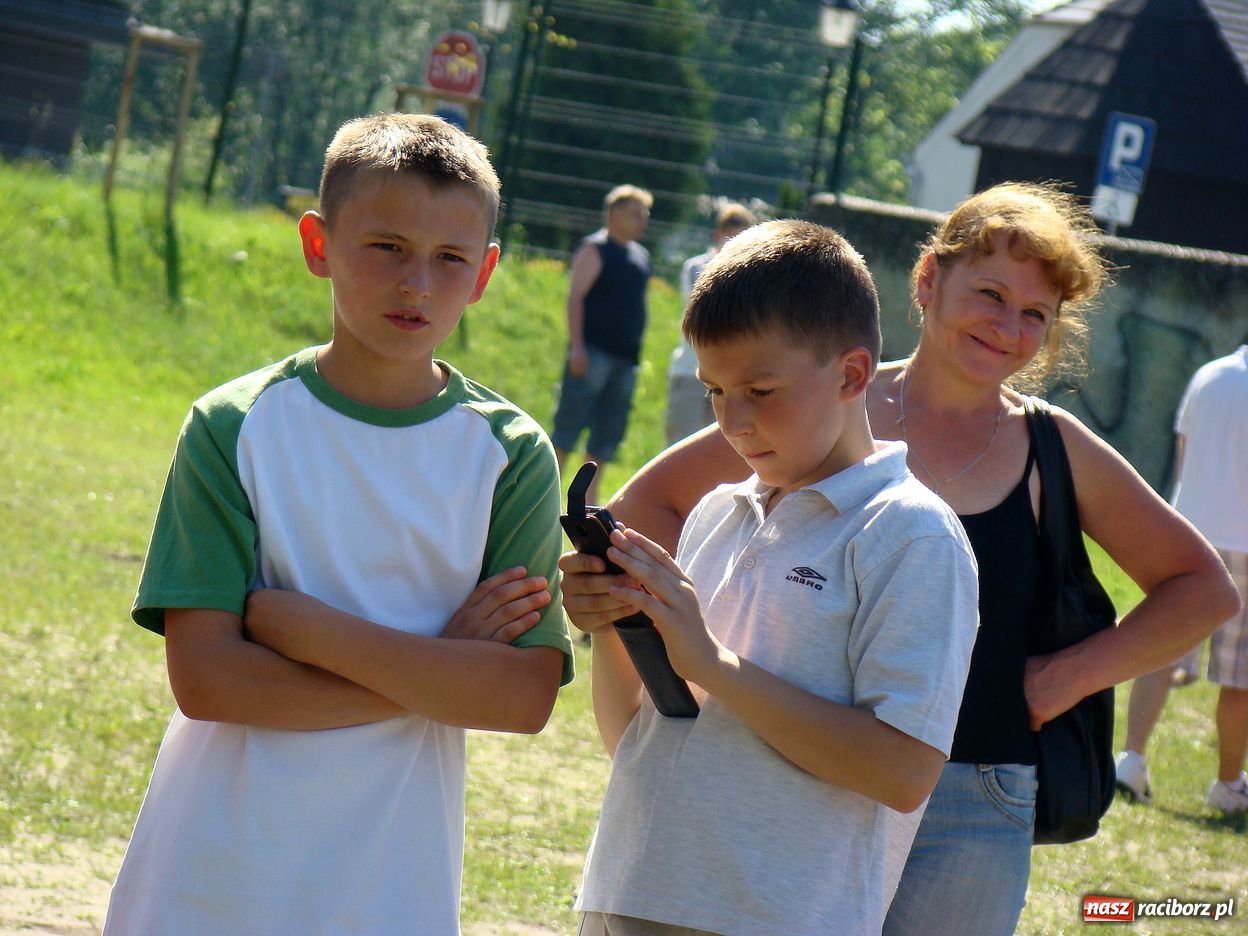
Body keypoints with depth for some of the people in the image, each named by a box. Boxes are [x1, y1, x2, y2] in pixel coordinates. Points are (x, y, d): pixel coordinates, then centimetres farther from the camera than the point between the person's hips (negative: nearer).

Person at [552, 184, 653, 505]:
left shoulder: (641, 256, 18)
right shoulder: (595, 249, -5)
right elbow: (575, 297, -11)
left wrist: (637, 354, 20)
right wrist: (577, 346, -19)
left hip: (626, 357, 8)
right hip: (593, 353, -8)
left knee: (608, 433, 8)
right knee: (571, 422, -10)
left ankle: (589, 498, 13)